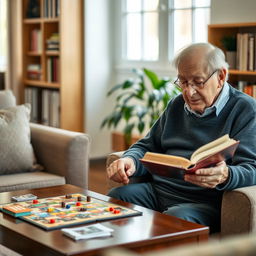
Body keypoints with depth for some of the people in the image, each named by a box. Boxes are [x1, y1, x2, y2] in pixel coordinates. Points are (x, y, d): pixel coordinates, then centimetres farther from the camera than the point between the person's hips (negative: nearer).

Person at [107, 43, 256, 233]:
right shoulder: (177, 105, 22)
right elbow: (147, 147, 26)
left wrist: (225, 176, -34)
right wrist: (130, 161, 1)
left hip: (204, 201, -5)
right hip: (157, 190, 6)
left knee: (176, 218, -37)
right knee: (116, 197, -21)